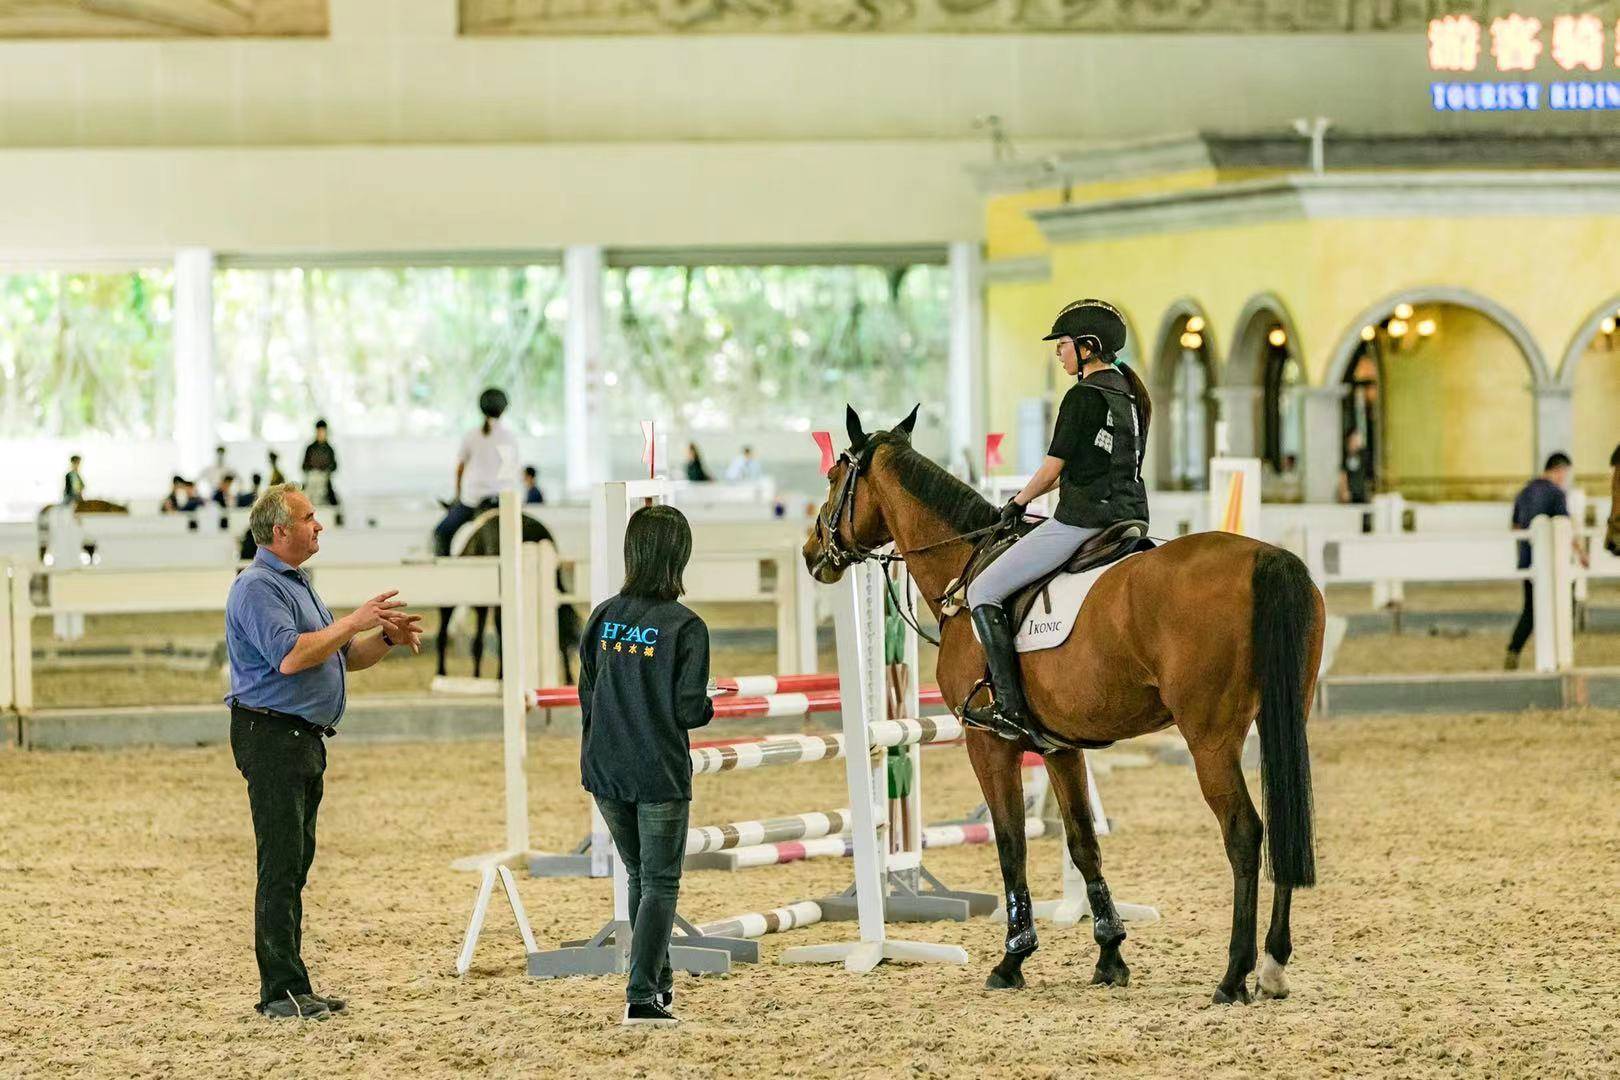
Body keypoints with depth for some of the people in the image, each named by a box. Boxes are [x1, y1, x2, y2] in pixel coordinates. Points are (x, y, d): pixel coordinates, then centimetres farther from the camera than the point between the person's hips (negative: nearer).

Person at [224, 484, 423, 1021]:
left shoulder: (296, 584, 21)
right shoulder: (258, 587, -12)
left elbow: (342, 658, 24)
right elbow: (290, 656, -25)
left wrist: (386, 638, 7)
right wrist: (353, 622, -18)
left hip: (304, 741, 10)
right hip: (271, 733, -10)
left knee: (295, 865, 10)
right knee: (281, 866, -11)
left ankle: (288, 987, 13)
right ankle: (283, 990, -13)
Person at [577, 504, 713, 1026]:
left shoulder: (604, 616, 0)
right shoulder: (685, 627, -14)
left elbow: (586, 693, 7)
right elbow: (689, 710, -15)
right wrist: (708, 706, 8)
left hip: (605, 770, 5)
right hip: (660, 775, -5)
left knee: (638, 875, 21)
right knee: (661, 884, 3)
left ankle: (659, 980, 31)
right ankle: (643, 994, -8)